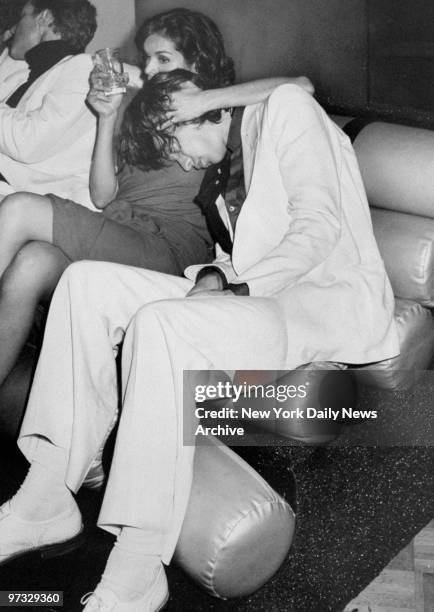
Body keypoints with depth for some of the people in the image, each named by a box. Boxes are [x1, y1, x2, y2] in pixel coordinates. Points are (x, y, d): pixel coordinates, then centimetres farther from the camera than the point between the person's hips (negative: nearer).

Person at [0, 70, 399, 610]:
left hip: (333, 301, -8)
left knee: (160, 323, -34)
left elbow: (318, 226, -12)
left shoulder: (285, 107, 1)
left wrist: (236, 287, -16)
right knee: (86, 282, -6)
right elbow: (249, 252, 17)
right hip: (268, 296, 8)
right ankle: (47, 500, -10)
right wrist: (216, 277, -4)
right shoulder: (237, 161, 27)